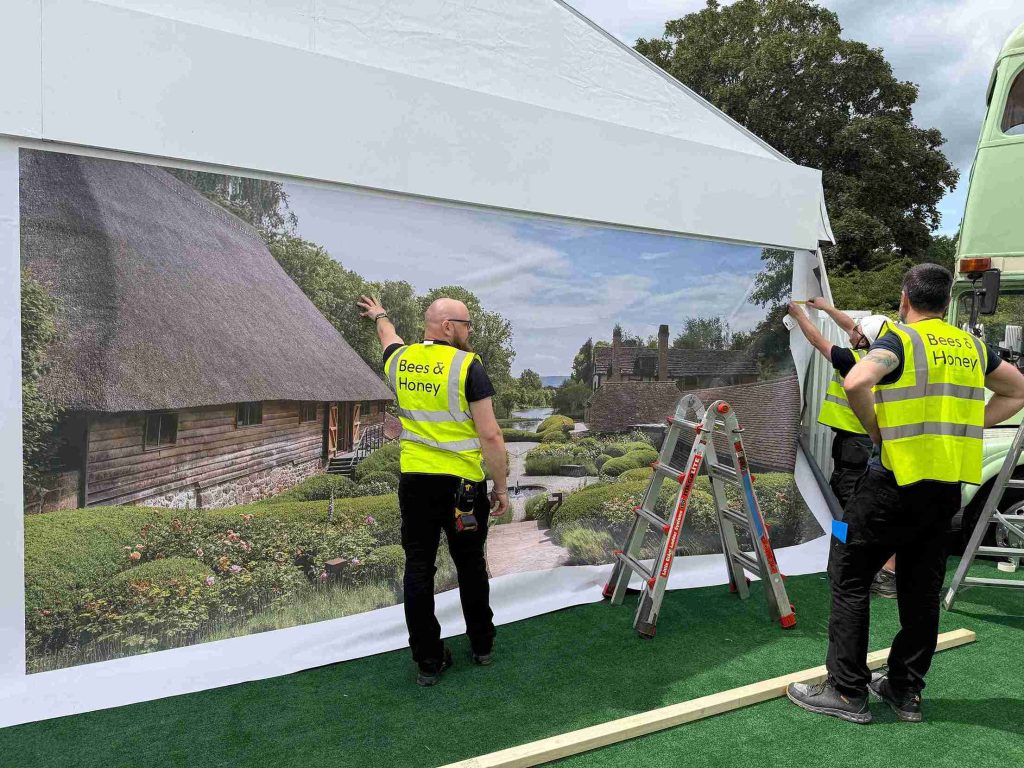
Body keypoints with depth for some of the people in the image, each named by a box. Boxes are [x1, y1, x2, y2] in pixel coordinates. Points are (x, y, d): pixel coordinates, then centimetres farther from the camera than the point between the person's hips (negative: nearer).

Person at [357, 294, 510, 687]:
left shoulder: (400, 360, 3)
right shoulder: (467, 366, -14)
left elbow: (389, 337, 30)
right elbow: (490, 436, -15)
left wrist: (379, 315, 52)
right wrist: (501, 486, -4)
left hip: (414, 481, 4)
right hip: (462, 484, -3)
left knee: (418, 569, 9)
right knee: (470, 565, 15)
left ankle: (428, 661, 15)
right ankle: (482, 644, 30)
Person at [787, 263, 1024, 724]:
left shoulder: (901, 339, -8)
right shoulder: (972, 347, 11)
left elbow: (856, 382, -27)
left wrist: (875, 428, -10)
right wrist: (960, 425, 14)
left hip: (897, 476, -7)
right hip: (949, 484, 7)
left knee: (850, 578, 3)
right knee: (921, 589, 14)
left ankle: (846, 692, 7)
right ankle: (905, 690, 24)